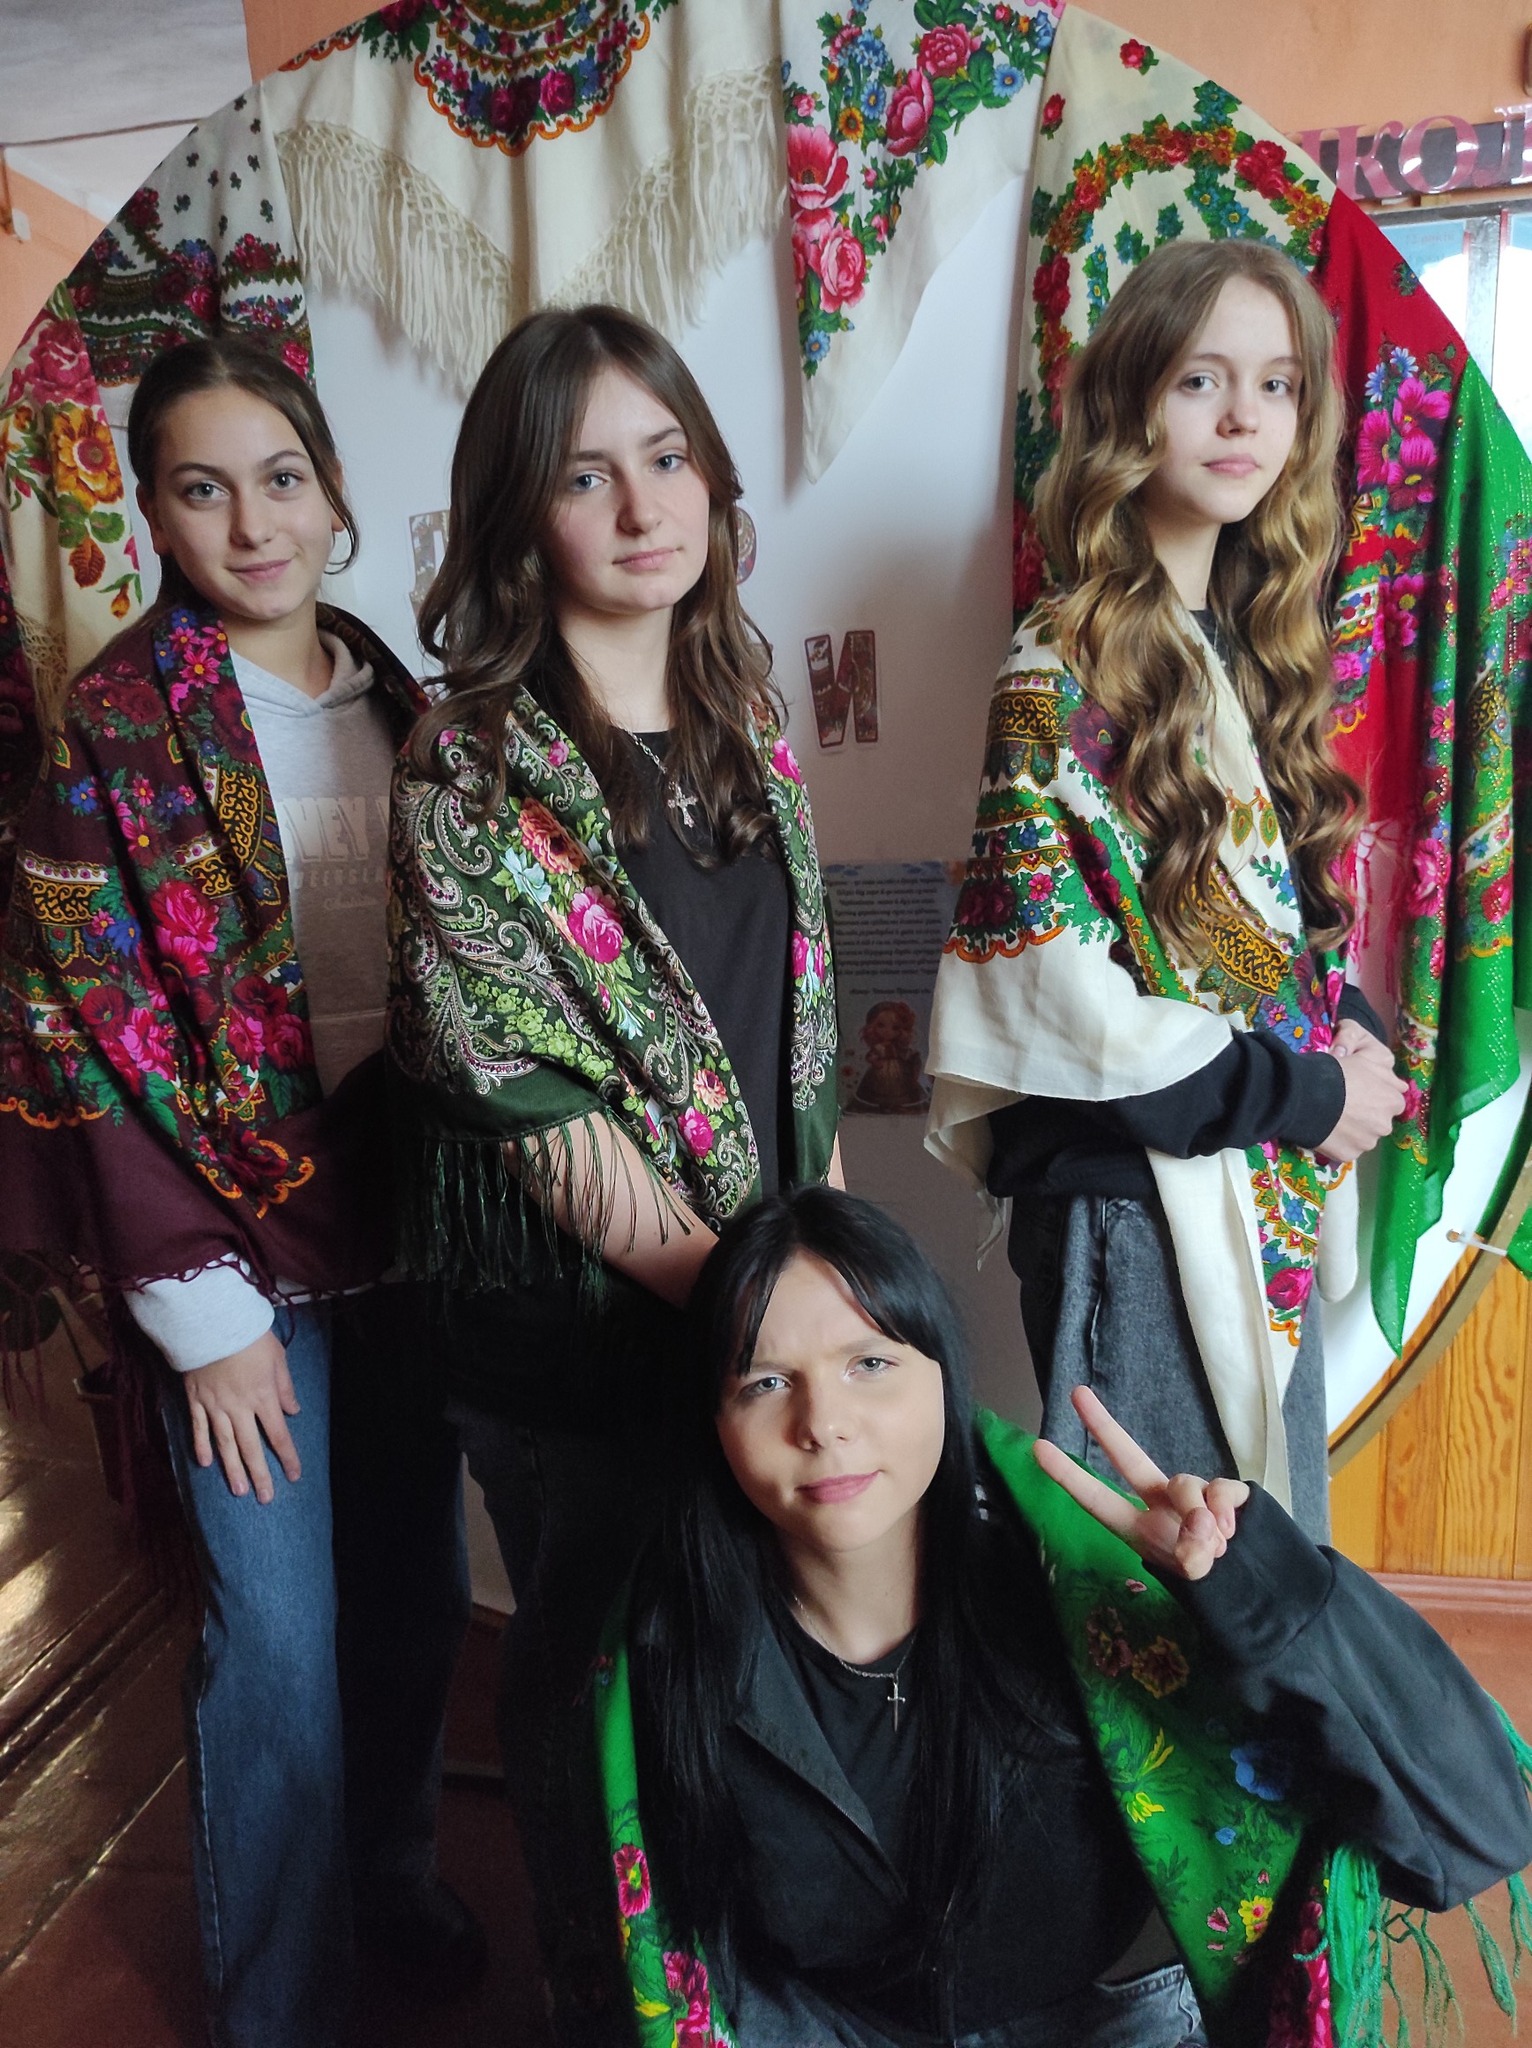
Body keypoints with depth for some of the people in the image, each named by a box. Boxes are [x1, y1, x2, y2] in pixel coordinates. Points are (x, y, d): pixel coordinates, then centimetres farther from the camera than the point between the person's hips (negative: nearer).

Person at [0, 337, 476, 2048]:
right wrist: (202, 1307, -11)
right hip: (240, 1234, -4)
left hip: (408, 1217, 5)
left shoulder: (396, 701, 8)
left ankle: (393, 1867, 45)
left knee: (418, 1584, 16)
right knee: (277, 1634, 5)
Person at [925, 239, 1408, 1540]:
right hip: (1135, 1201, -7)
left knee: (1278, 1552, 21)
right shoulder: (1064, 674, -14)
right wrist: (1308, 1094, -13)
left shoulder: (1258, 647, 10)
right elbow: (1051, 990, -19)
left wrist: (1357, 1042, -2)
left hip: (1276, 1190, 8)